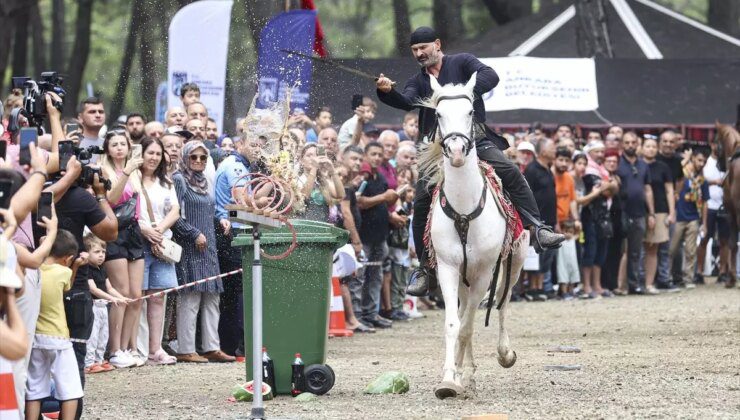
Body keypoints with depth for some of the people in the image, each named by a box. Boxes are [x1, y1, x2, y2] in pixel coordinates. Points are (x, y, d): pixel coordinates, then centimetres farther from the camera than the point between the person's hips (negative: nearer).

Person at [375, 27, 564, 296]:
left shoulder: (461, 63, 8)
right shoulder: (418, 82, 18)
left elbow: (490, 77, -10)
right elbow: (407, 102, -4)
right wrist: (387, 92, -25)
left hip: (475, 139, -3)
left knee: (510, 173, -24)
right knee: (422, 201, -6)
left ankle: (538, 229, -21)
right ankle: (425, 267, 4)